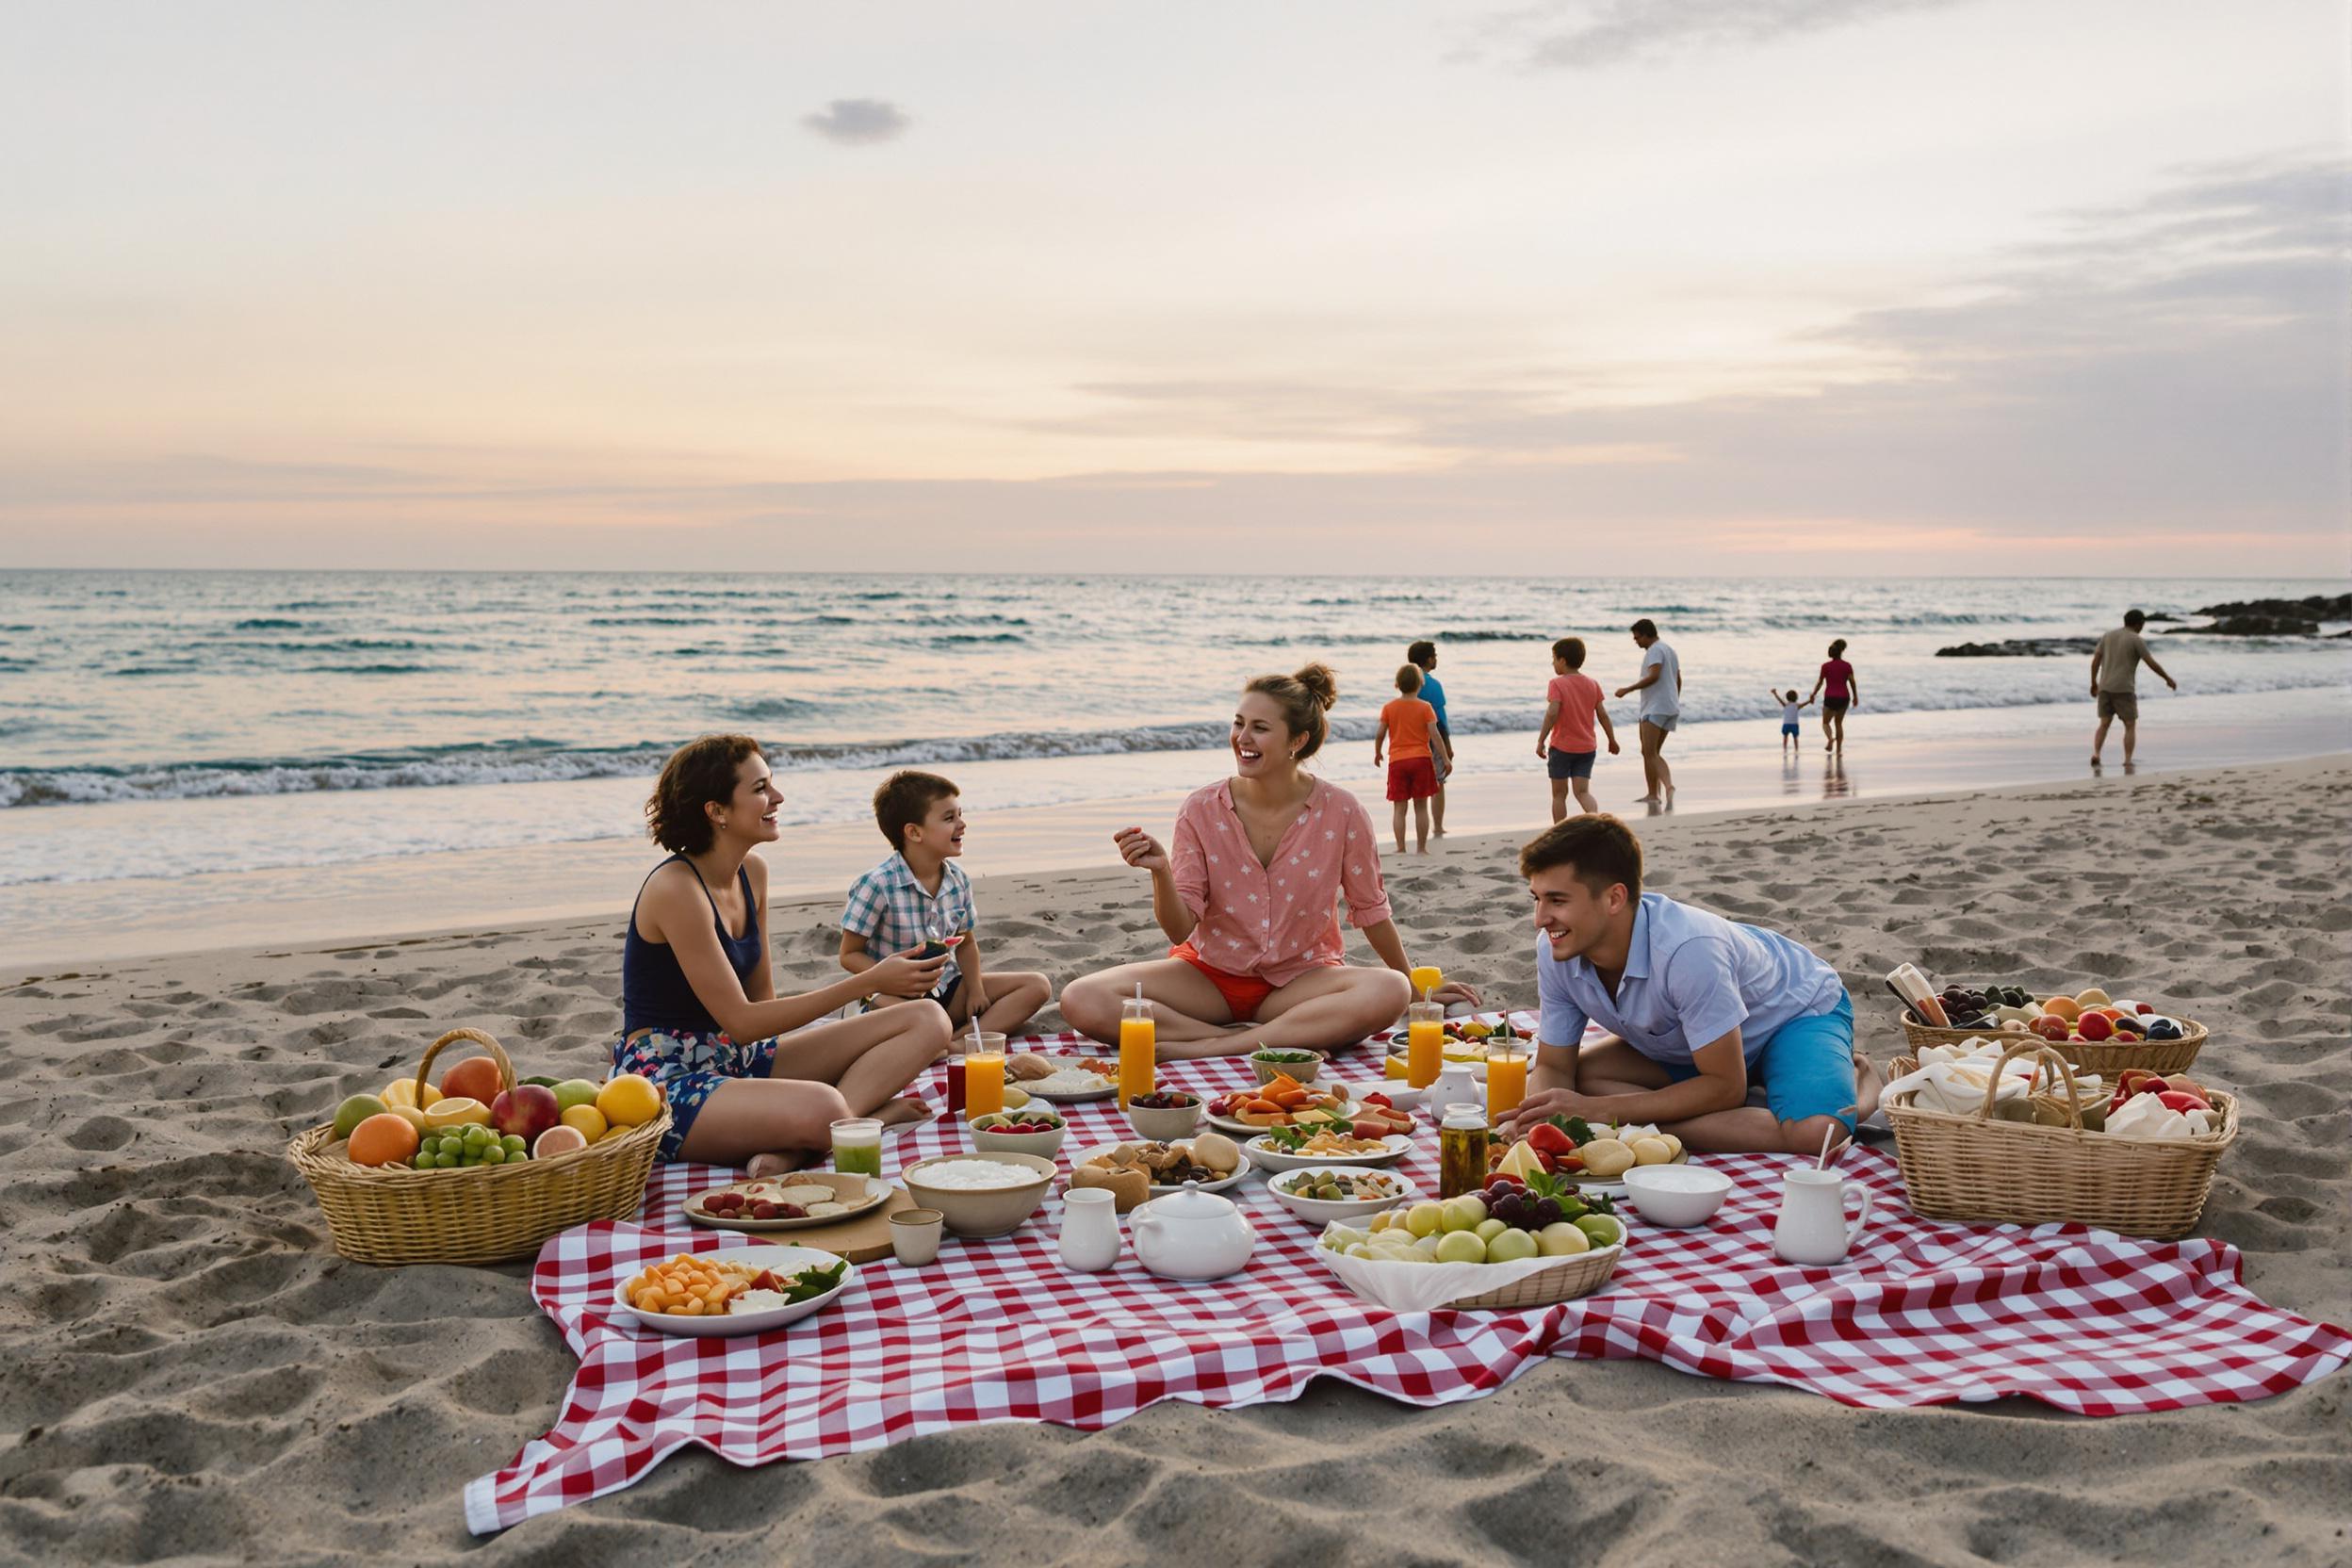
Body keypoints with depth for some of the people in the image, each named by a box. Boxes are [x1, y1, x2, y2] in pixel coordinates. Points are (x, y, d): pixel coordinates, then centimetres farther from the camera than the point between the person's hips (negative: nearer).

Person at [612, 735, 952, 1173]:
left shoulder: (752, 873, 8)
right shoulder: (676, 888, -17)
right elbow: (741, 1022, -19)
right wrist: (869, 982, -19)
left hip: (738, 1062, 10)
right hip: (668, 1082, -10)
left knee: (928, 1020, -5)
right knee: (819, 1109, -42)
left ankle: (792, 1144, -19)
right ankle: (865, 1111, -8)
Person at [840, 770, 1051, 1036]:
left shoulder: (958, 881, 3)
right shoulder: (878, 885, -16)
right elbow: (850, 954, -10)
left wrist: (975, 989, 0)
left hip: (946, 989, 8)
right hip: (896, 995, -8)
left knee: (1038, 986, -6)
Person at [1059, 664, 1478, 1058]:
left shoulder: (1340, 814, -10)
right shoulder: (1202, 810, -8)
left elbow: (1371, 911, 5)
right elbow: (1180, 929, -10)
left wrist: (1415, 987, 13)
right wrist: (1161, 871, -29)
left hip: (1300, 979, -1)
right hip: (1211, 972, 1)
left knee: (1389, 994, -33)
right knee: (1081, 1001, -23)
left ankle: (1208, 1046, -27)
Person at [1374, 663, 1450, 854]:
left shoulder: (1389, 707, 1)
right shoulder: (1425, 707, -3)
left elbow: (1380, 734, 0)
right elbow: (1435, 735, -9)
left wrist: (1377, 754, 17)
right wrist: (1446, 758, -4)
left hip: (1397, 761, 1)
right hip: (1422, 759, 0)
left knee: (1400, 808, 4)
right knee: (1421, 807, 7)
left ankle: (1400, 849, 2)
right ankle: (1421, 848, 8)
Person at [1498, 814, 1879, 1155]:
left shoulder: (1686, 950, -40)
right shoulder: (1554, 950, -21)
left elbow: (1725, 1086, -31)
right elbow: (1554, 1066, -9)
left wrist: (1600, 1110, -36)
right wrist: (1538, 1118, -34)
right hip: (1687, 1045, 7)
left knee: (1814, 1134, -37)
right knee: (1580, 1079, -18)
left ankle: (1854, 1081, -1)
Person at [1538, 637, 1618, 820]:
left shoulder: (1557, 684, -10)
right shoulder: (1592, 683, 5)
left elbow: (1552, 713, -21)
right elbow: (1602, 714, 5)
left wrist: (1541, 741, -17)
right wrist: (1612, 739, 15)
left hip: (1561, 746, -4)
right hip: (1587, 748, 4)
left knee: (1559, 794, 8)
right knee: (1583, 791, 3)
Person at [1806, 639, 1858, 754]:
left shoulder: (1826, 666, -5)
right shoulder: (1847, 666, -2)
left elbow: (1820, 683, -1)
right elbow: (1852, 682, -5)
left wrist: (1813, 695, 12)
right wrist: (1855, 696, 6)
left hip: (1831, 698, -2)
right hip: (1844, 698, 2)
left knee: (1826, 723, 13)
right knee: (1838, 723, 19)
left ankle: (1830, 738, -21)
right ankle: (1839, 750, 12)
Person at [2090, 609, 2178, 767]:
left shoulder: (2108, 635, 9)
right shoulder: (2137, 640, -6)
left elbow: (2095, 660, 7)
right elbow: (2152, 664, -6)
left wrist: (2094, 683, 15)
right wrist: (2168, 679, 6)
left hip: (2105, 688, 4)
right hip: (2124, 689, -4)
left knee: (2104, 724, 7)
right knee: (2130, 726, 6)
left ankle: (2096, 754, -12)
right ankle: (2127, 760, -3)